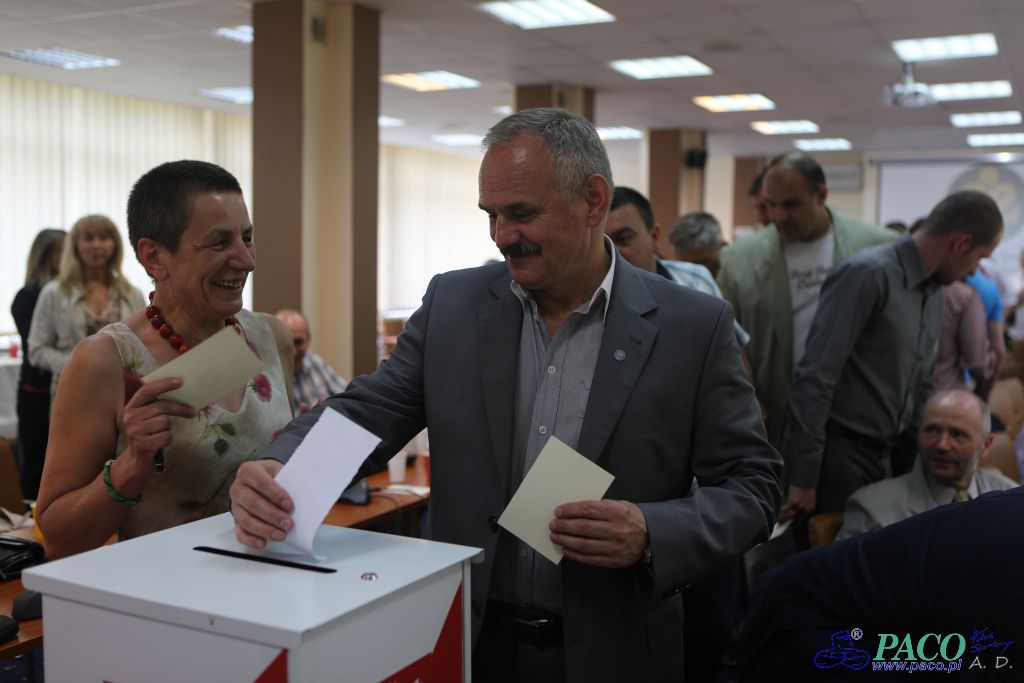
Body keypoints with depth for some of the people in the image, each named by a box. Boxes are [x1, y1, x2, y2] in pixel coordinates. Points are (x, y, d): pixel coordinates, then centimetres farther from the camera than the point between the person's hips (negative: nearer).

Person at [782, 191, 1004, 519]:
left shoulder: (935, 292, 10)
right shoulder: (868, 274, -18)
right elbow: (814, 378, -21)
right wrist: (803, 478, -20)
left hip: (886, 455, 8)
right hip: (837, 455, -8)